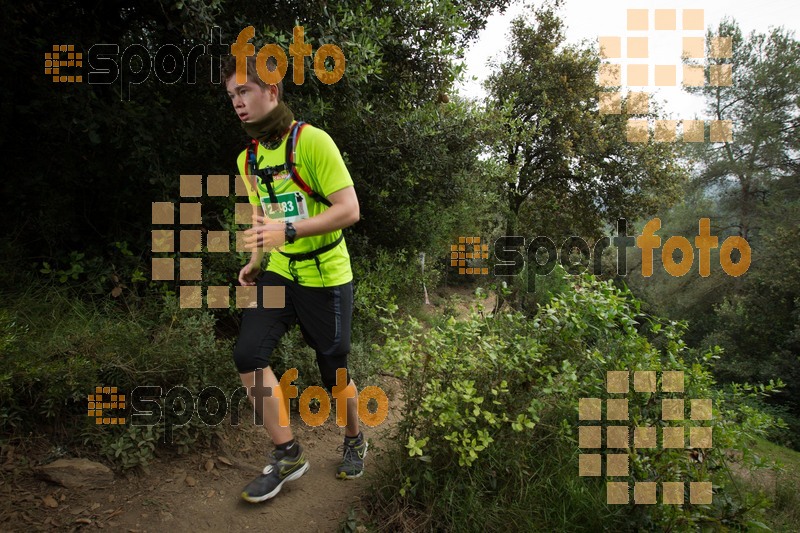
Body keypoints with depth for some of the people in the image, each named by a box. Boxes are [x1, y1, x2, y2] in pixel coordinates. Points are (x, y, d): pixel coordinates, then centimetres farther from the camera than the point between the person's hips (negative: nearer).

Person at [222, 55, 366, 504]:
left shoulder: (313, 141, -15)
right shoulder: (248, 159, 8)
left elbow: (350, 209, -21)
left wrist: (288, 231, -29)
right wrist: (255, 261, 7)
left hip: (326, 277, -6)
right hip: (279, 273, 6)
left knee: (334, 372, 6)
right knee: (249, 353, -12)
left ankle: (355, 440, 37)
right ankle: (288, 455, 6)